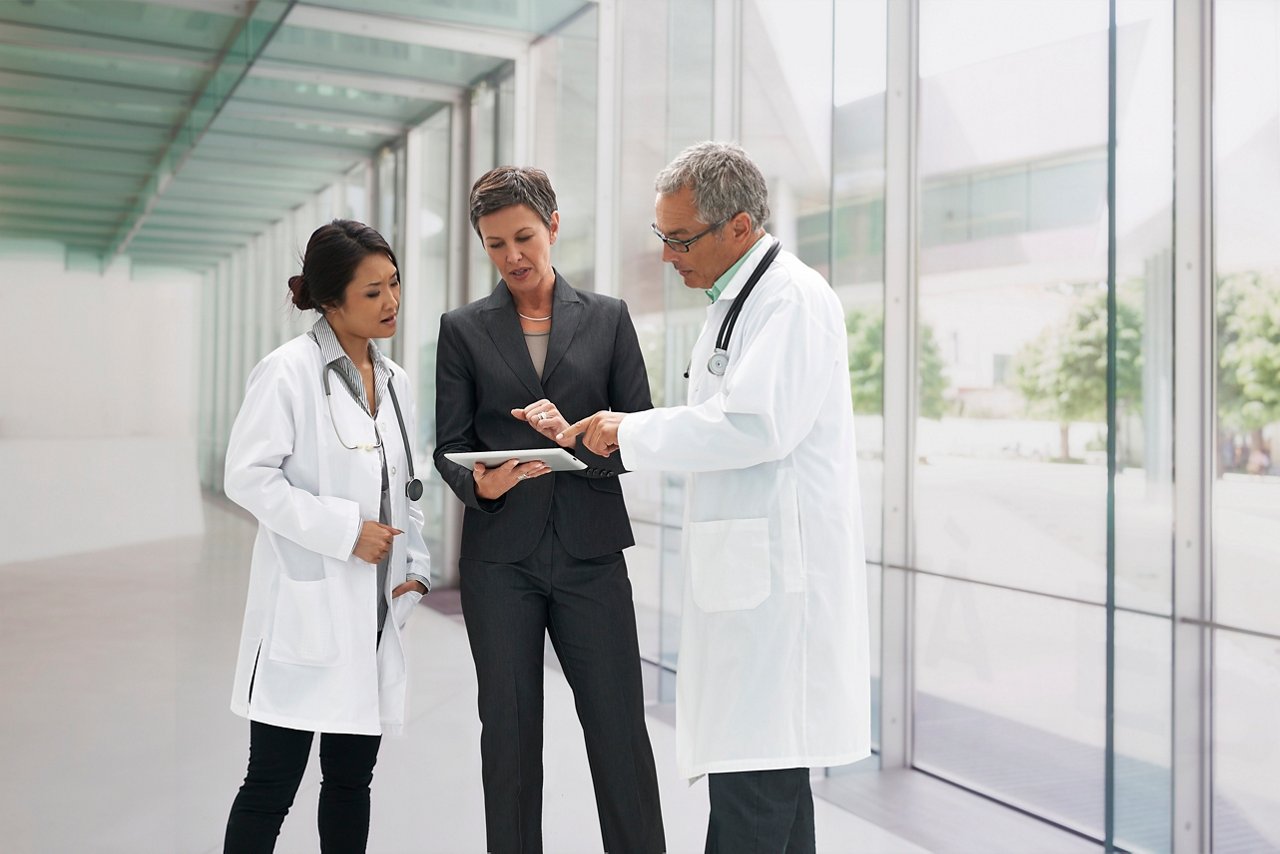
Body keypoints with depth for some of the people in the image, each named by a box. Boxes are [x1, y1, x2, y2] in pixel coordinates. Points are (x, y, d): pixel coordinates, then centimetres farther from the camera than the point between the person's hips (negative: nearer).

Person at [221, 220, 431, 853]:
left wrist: (415, 567, 6)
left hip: (374, 613, 6)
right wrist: (345, 531, -18)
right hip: (306, 610, -6)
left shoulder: (395, 381, 13)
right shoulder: (288, 371, -8)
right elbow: (248, 477, -14)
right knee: (272, 785, 0)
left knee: (352, 782, 14)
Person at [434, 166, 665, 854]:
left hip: (590, 552, 0)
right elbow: (449, 445, 5)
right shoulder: (463, 329, 8)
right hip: (500, 557, 1)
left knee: (620, 730, 2)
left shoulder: (608, 319, 8)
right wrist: (480, 483, -17)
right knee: (509, 733, 9)